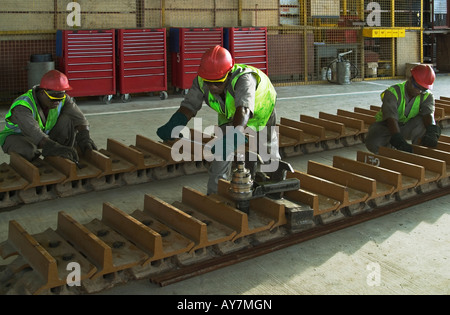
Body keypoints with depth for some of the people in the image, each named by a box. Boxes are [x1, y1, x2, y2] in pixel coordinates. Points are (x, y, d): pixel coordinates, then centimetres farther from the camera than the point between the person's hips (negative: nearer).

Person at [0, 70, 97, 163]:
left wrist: (85, 138, -45)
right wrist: (55, 148, -64)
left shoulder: (63, 99, -18)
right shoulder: (23, 105, -35)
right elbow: (32, 131, -50)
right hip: (18, 136, -5)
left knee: (69, 119, -19)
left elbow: (79, 118, -25)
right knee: (28, 150, -41)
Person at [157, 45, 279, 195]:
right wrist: (171, 126, -56)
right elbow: (189, 105, -36)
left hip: (260, 113, -3)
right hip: (229, 116, 3)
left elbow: (244, 110, -63)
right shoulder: (201, 81, -32)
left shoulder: (243, 79, -48)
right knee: (220, 158, -6)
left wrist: (233, 137, -80)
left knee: (268, 157, 14)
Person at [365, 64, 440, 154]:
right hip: (386, 126, -3)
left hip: (408, 126, 3)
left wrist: (431, 132, -51)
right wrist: (399, 141, -53)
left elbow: (428, 113, -29)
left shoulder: (427, 96, -10)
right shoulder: (392, 92, -25)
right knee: (372, 143, -34)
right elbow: (391, 118, -39)